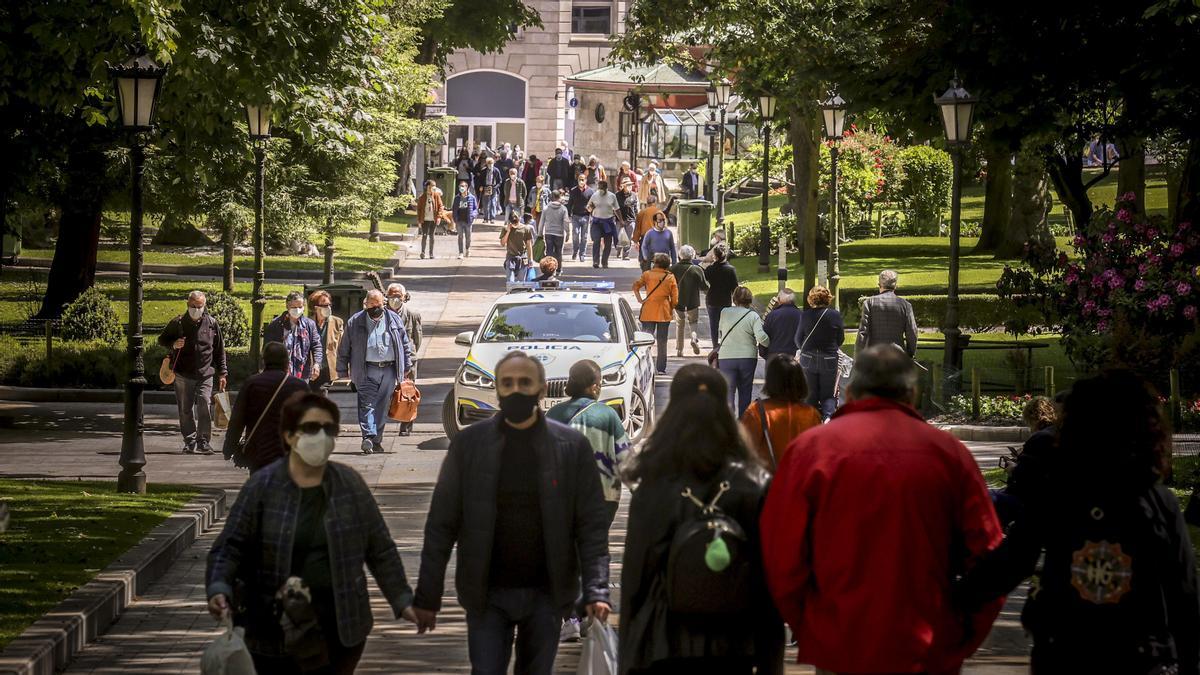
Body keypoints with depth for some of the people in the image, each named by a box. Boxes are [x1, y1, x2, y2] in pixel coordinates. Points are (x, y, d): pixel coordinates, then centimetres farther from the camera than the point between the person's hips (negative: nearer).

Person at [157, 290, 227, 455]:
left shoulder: (211, 323, 5)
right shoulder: (178, 323, 2)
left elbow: (219, 350, 12)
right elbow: (162, 339, 15)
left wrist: (222, 373, 10)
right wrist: (173, 344, -8)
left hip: (205, 374, -1)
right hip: (183, 375, 1)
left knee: (204, 407, -14)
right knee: (185, 410, 4)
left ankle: (203, 441, -6)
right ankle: (189, 442, 13)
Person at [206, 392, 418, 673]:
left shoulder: (350, 485, 4)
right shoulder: (262, 487, -3)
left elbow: (381, 549, 9)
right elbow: (230, 547, -4)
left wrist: (403, 601, 5)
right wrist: (219, 590, -22)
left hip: (341, 627, 2)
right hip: (277, 633, -2)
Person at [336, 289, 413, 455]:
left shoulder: (394, 320, 9)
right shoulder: (355, 322, 3)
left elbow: (405, 345, 16)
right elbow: (344, 349, 8)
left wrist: (407, 368, 12)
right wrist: (342, 371, 5)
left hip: (389, 371, 2)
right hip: (366, 371, -2)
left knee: (382, 406, 5)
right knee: (367, 404, -14)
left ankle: (377, 440, 11)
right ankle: (368, 437, -23)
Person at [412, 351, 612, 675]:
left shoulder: (571, 447, -2)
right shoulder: (468, 444, -1)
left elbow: (592, 525, -3)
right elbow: (441, 524, 0)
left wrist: (596, 591, -13)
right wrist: (427, 597, -4)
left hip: (546, 595, 0)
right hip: (487, 595, 0)